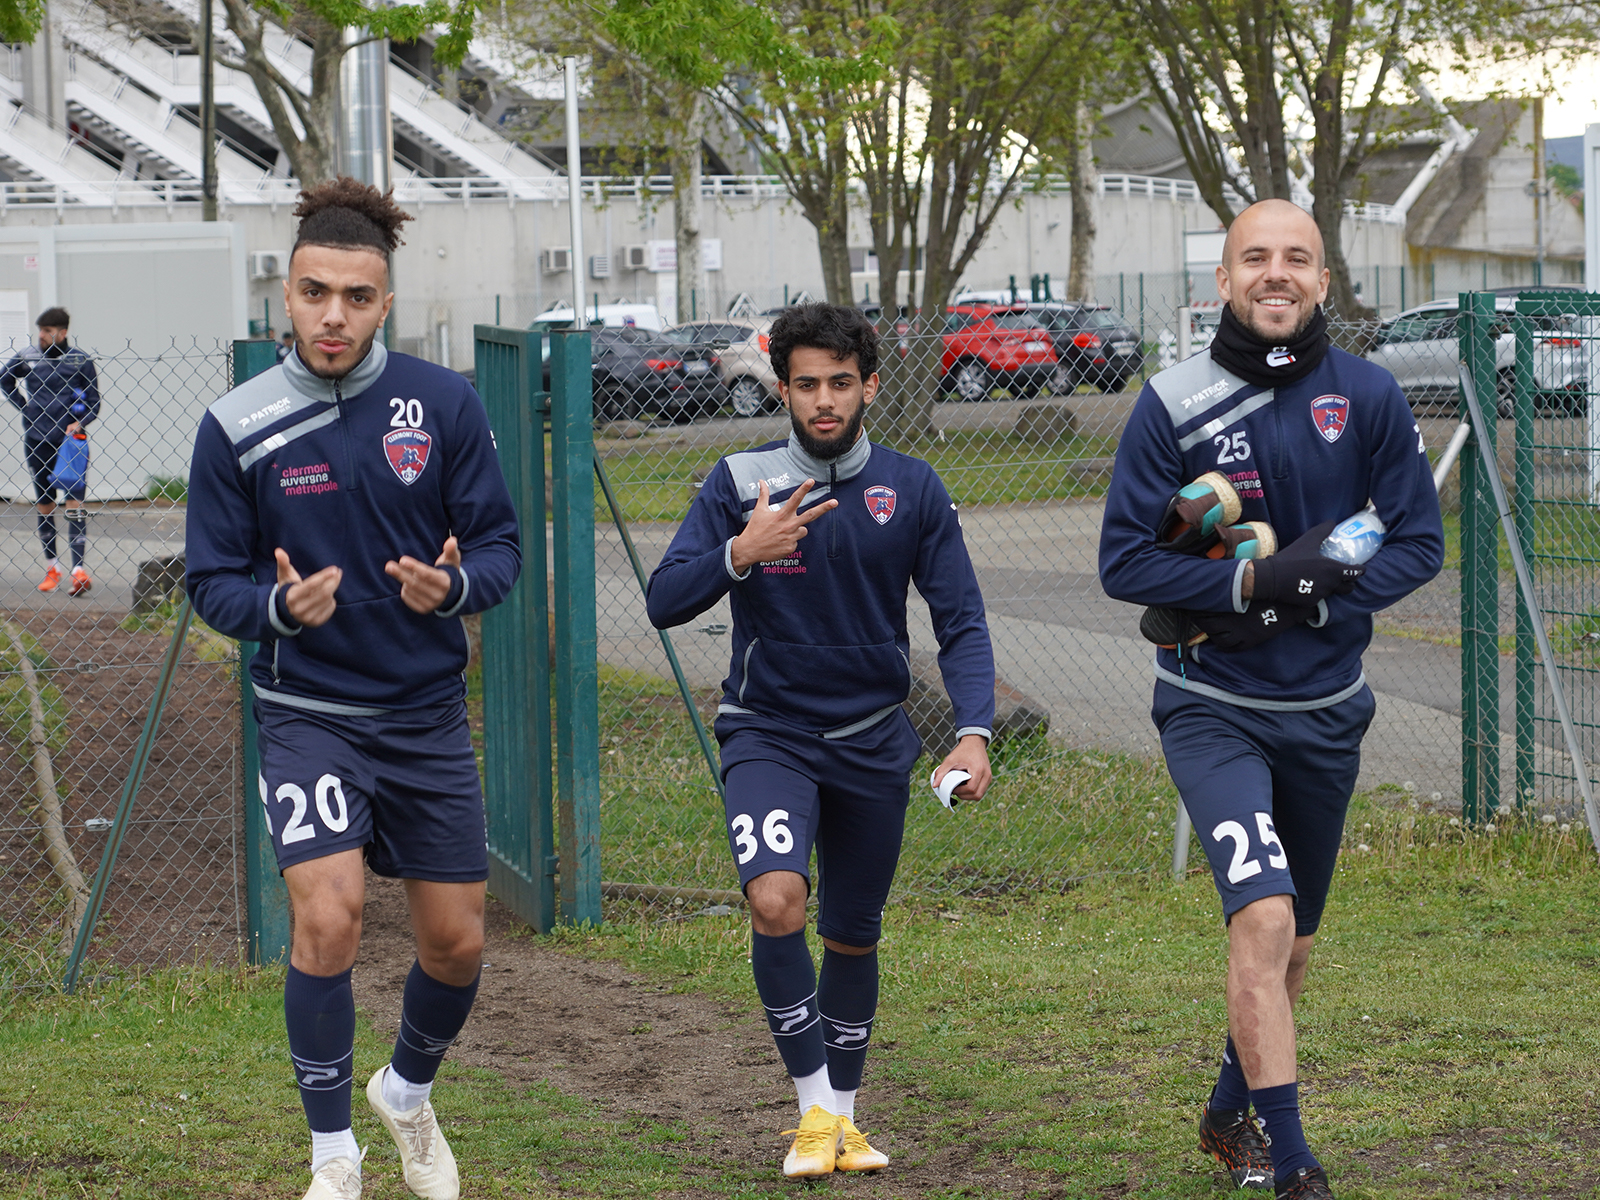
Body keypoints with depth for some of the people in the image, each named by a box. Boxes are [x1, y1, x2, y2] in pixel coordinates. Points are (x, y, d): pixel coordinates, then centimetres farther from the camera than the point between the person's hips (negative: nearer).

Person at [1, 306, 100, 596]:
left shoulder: (80, 361, -1)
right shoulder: (28, 357, 4)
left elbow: (93, 401, 4)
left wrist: (79, 423, -13)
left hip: (69, 441, -3)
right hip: (37, 440, 3)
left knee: (74, 502, -11)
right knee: (44, 507, 9)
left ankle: (79, 570, -18)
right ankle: (52, 568, 19)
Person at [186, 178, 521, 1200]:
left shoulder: (445, 404, -5)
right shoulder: (237, 429, -8)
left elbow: (501, 543, -1)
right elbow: (212, 582, -2)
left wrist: (453, 585, -23)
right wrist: (280, 606, -23)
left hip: (429, 714, 2)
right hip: (308, 714, -2)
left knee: (457, 942, 8)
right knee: (329, 918, -18)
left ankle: (409, 1093, 40)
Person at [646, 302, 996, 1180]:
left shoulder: (912, 490, -2)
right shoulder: (740, 482, -6)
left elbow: (960, 622, -1)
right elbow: (663, 603, -9)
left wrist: (973, 731, -16)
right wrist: (739, 554, -27)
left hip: (873, 741, 2)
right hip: (767, 733, -2)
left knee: (852, 935, 12)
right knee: (776, 901, -24)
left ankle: (844, 1114, 33)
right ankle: (814, 1107, -8)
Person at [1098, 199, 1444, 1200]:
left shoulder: (1369, 396, -4)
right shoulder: (1174, 405, -10)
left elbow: (1419, 543, 0)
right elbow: (1125, 560, -8)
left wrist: (1316, 595, -17)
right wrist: (1248, 583, -22)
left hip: (1326, 712, 4)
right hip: (1213, 708, -3)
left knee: (1295, 940, 17)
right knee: (1264, 918, -20)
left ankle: (1232, 1115, 41)